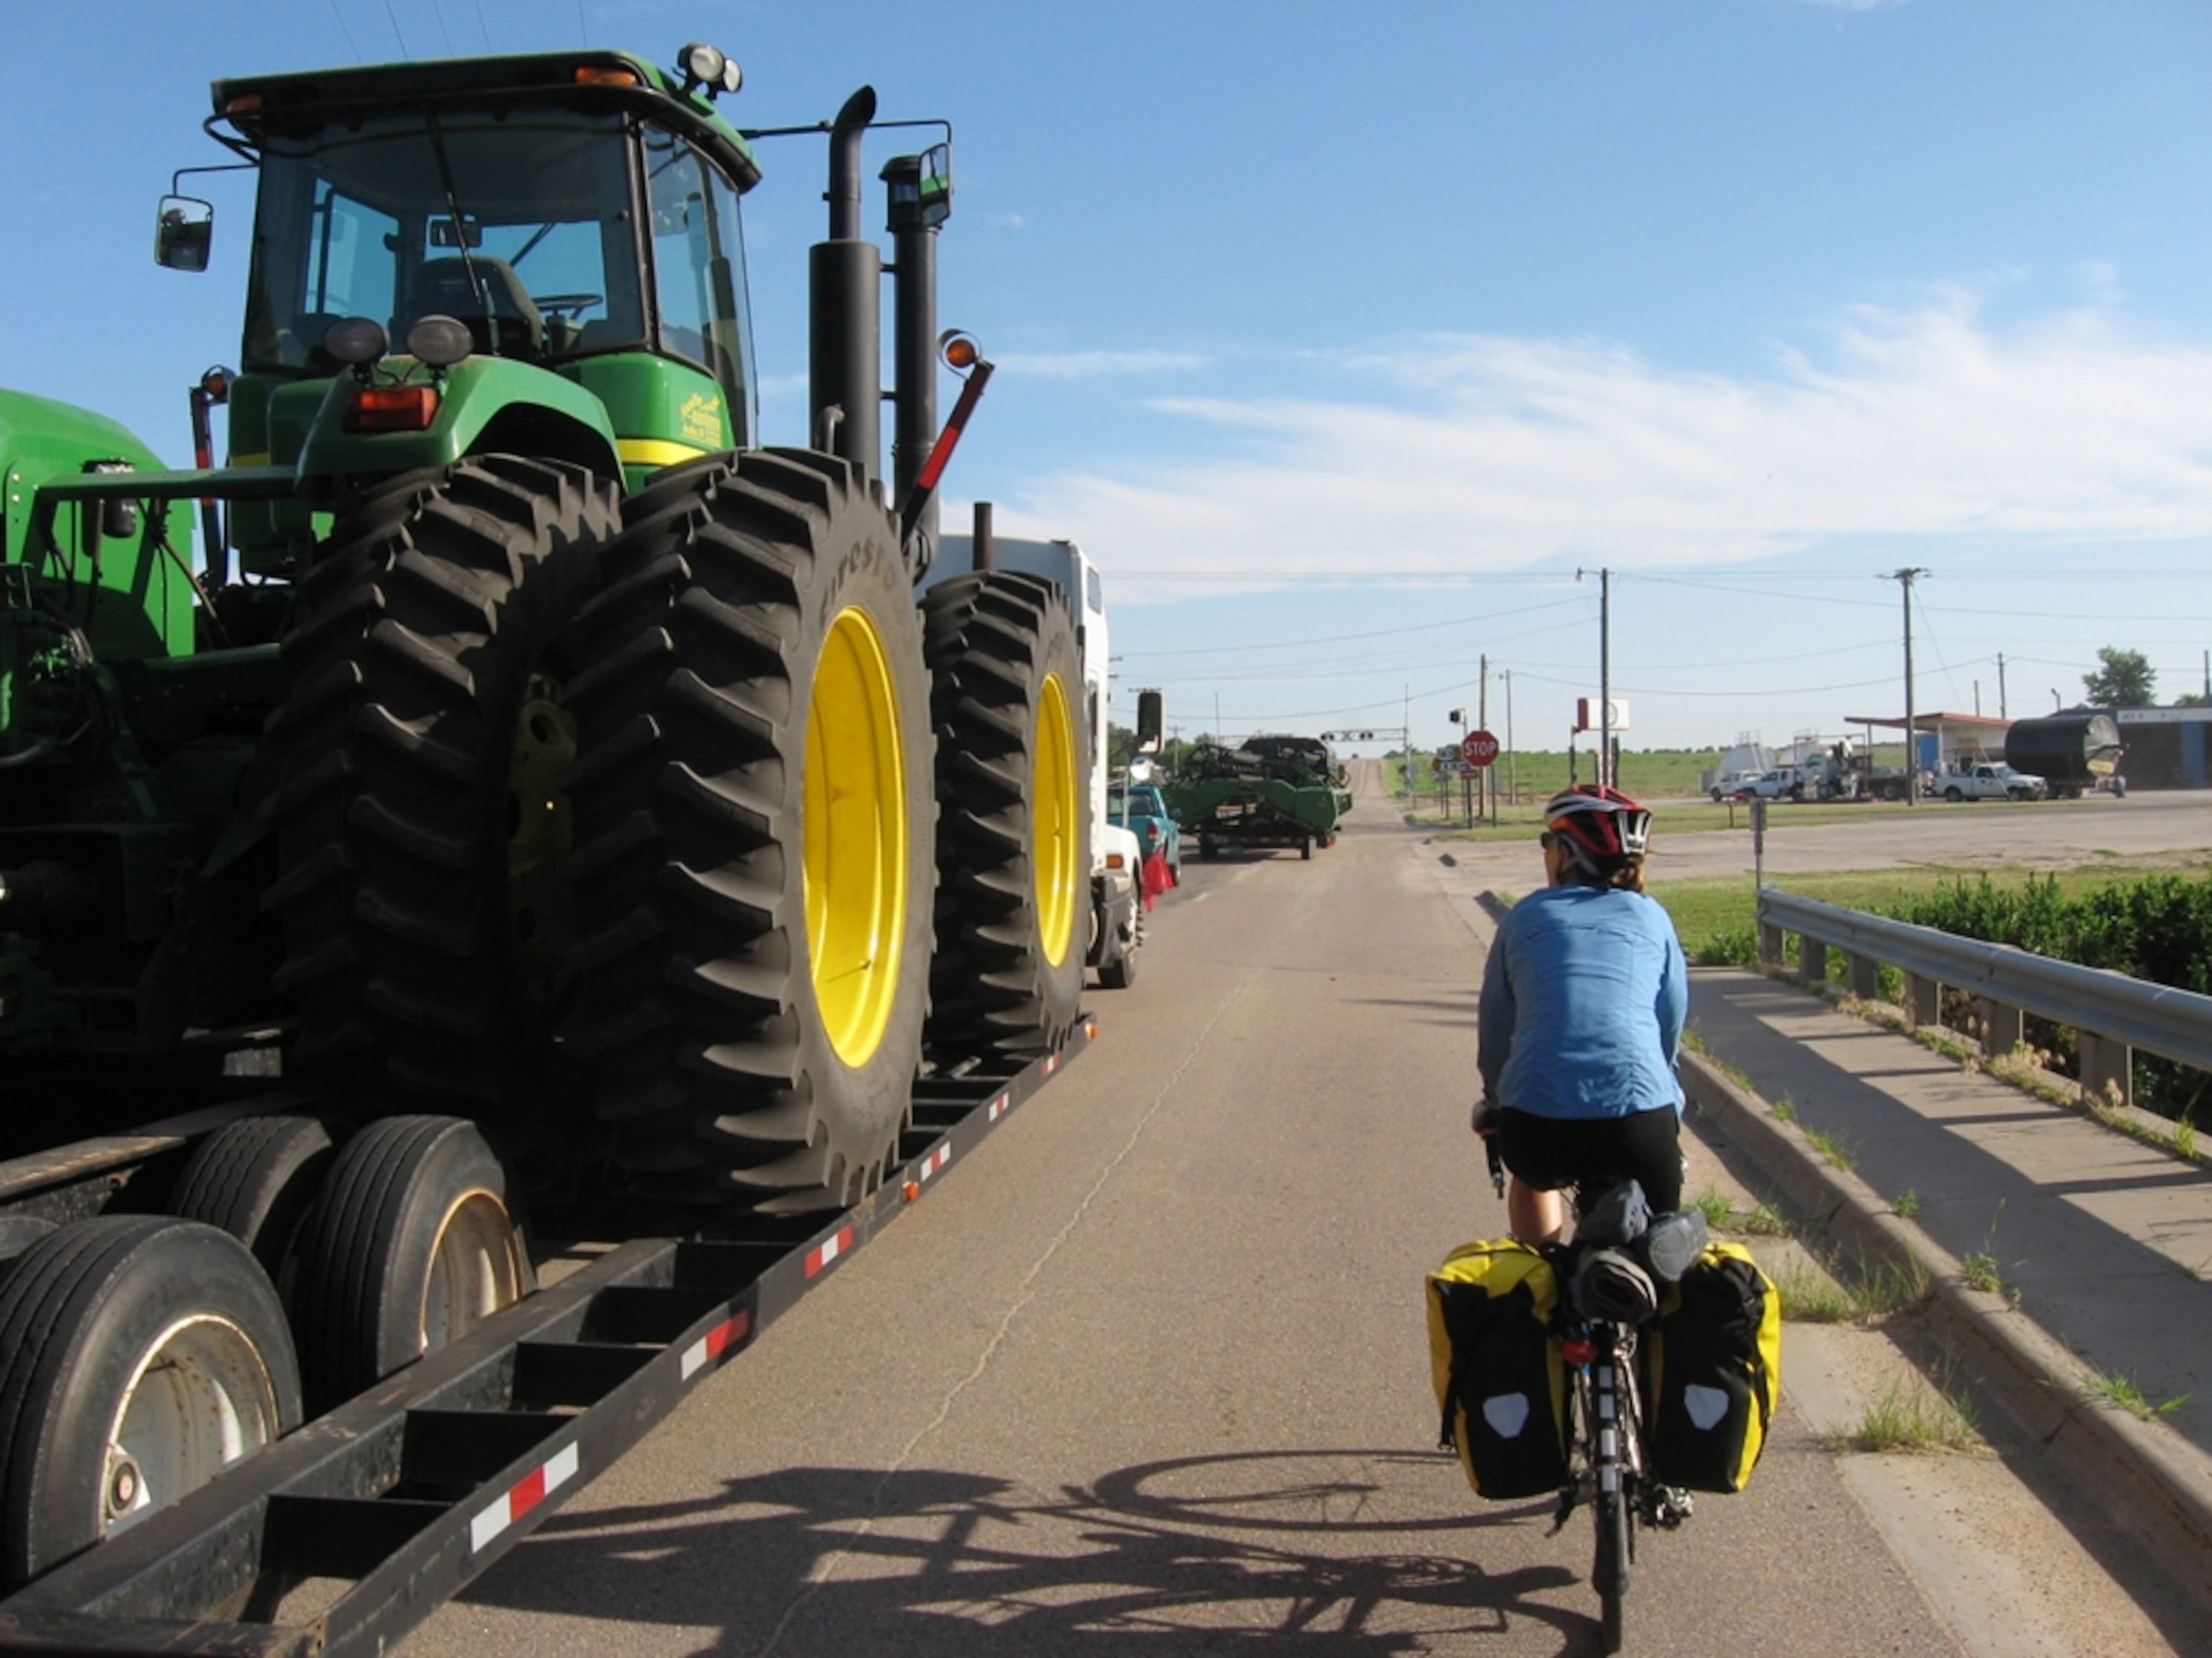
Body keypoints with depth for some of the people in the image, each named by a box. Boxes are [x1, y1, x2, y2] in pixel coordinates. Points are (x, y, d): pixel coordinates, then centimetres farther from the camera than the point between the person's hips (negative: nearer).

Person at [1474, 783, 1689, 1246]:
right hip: (1641, 1121, 0)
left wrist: (1495, 1102, 35)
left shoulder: (1525, 917, 14)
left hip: (1537, 1123, 0)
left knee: (1535, 1178, 36)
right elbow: (1673, 1023, 16)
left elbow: (1495, 1028, 18)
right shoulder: (1650, 917, 14)